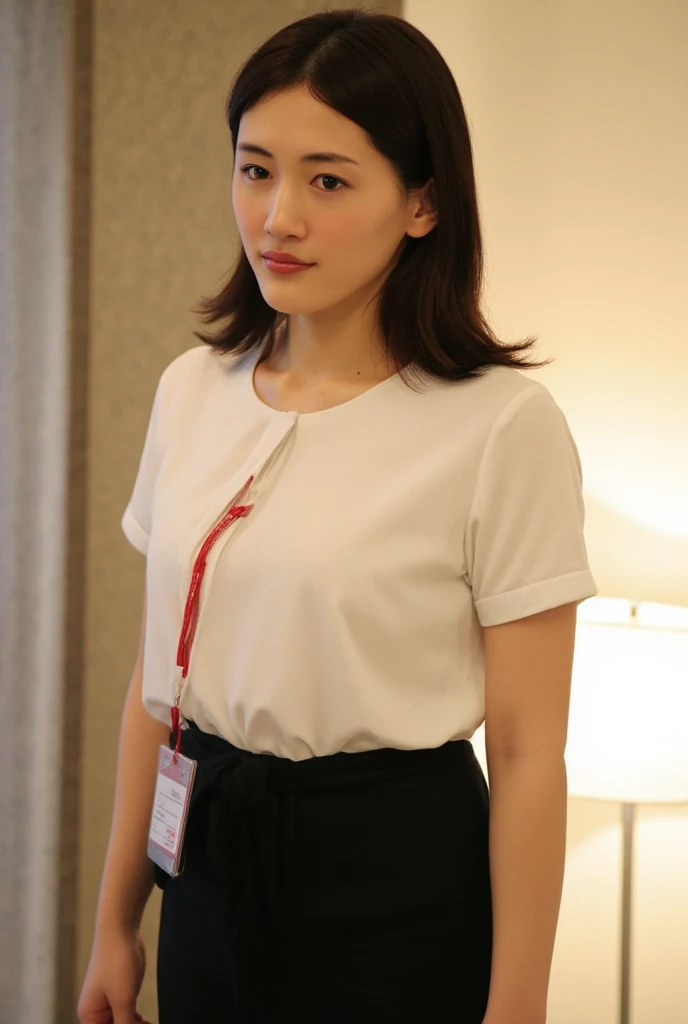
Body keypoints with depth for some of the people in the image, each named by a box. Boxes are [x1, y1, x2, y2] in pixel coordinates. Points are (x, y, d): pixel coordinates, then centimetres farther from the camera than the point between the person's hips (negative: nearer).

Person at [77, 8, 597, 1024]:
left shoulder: (504, 424, -14)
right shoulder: (192, 389, 3)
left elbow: (526, 752, -13)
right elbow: (156, 676, 8)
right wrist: (116, 919, 11)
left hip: (397, 880, -5)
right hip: (210, 874, 5)